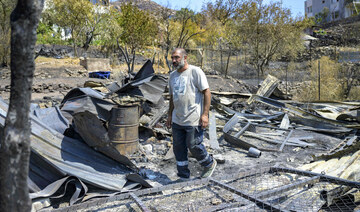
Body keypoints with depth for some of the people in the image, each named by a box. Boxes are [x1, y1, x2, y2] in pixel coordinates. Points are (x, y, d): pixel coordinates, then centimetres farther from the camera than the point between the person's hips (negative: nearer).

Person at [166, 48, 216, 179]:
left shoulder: (195, 72, -8)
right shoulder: (173, 75, 13)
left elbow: (207, 92, -11)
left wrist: (205, 114, -17)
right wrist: (170, 115, 21)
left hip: (194, 119, -7)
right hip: (177, 120, 7)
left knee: (193, 145, -4)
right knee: (178, 147, 9)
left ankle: (210, 164, 25)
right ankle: (183, 176, 24)